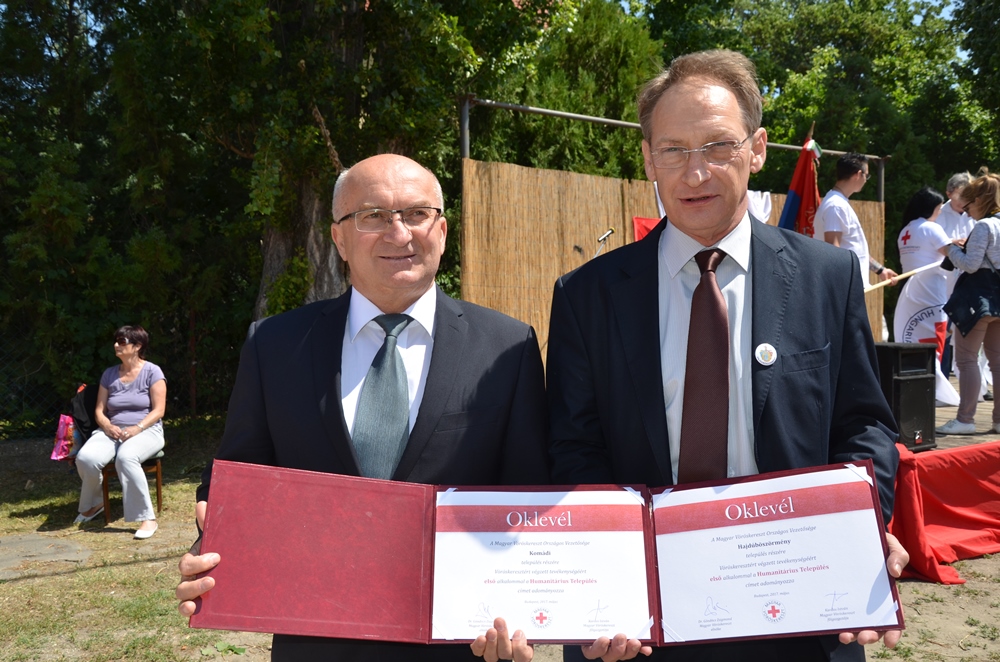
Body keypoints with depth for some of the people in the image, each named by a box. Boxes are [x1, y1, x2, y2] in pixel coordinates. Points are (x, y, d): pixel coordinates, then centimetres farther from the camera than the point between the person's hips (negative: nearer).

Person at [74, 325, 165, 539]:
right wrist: (108, 426, -10)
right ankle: (94, 504, 5)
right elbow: (99, 411, 12)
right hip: (113, 431, 5)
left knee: (126, 457, -38)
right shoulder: (109, 374, 13)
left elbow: (158, 411, -7)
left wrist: (137, 428, -21)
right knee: (85, 457, -26)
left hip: (146, 430, -5)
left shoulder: (152, 372, -2)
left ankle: (147, 518, -33)